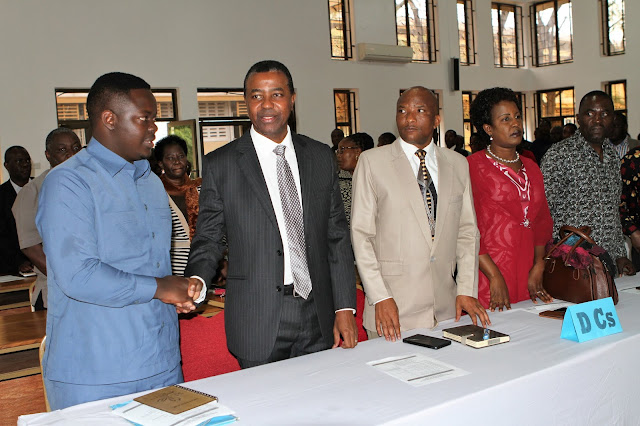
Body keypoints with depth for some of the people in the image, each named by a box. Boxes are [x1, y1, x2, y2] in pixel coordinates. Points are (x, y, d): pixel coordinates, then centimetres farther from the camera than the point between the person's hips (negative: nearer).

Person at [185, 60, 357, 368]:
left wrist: (344, 307, 3)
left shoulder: (321, 157, 7)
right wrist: (195, 282, -19)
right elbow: (208, 239, 2)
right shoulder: (221, 164, -2)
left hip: (319, 321, 3)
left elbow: (337, 237, 7)